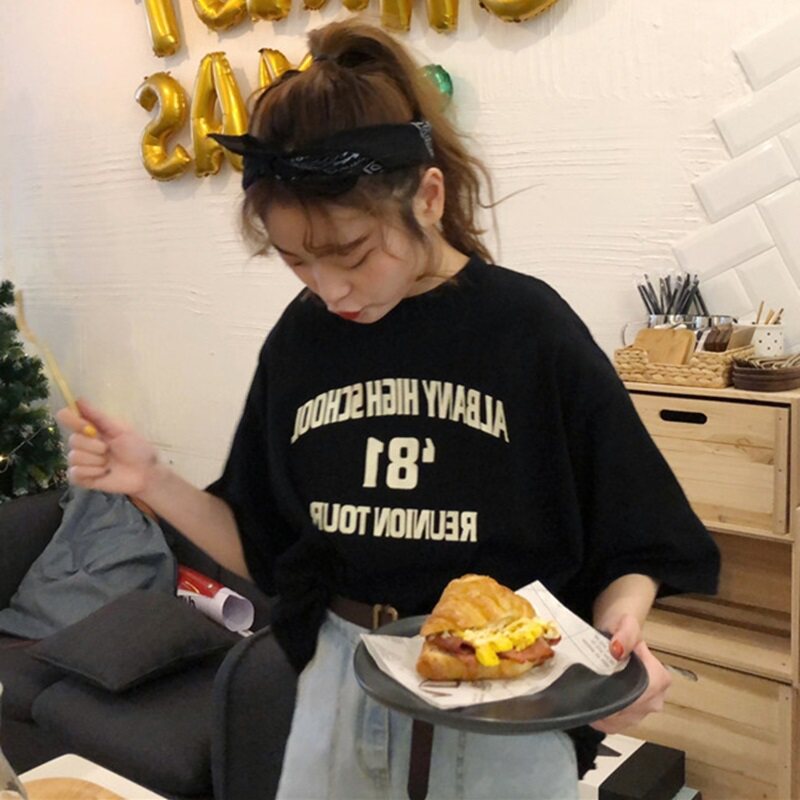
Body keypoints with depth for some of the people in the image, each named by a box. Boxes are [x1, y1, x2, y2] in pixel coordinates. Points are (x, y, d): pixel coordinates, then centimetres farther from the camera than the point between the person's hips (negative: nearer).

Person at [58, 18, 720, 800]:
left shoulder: (531, 330, -13)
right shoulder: (300, 340, -3)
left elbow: (630, 548, -6)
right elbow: (267, 550, 5)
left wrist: (619, 630, -26)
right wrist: (153, 482, -9)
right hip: (339, 696, 4)